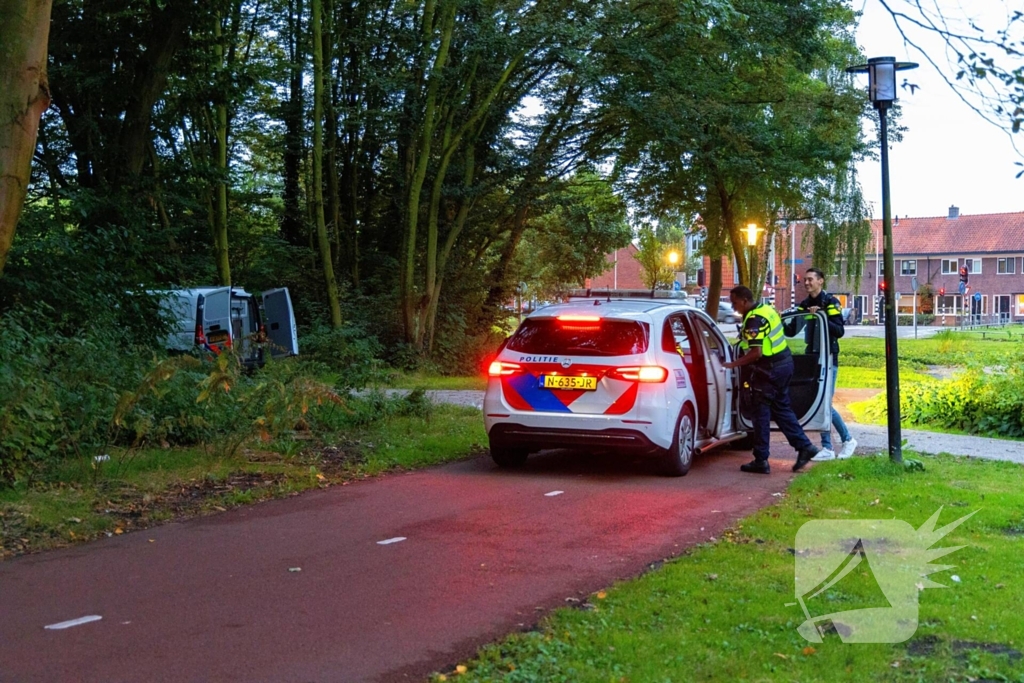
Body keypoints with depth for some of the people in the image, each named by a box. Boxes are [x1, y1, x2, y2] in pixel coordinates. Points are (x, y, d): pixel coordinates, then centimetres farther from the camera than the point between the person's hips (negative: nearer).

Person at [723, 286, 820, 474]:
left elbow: (756, 353, -26)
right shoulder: (767, 309, 9)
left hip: (769, 370, -10)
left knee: (760, 413, -1)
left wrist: (733, 364, -19)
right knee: (782, 408, 18)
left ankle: (761, 461, 2)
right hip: (785, 362, 10)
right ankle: (804, 446, 17)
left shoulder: (754, 320, -20)